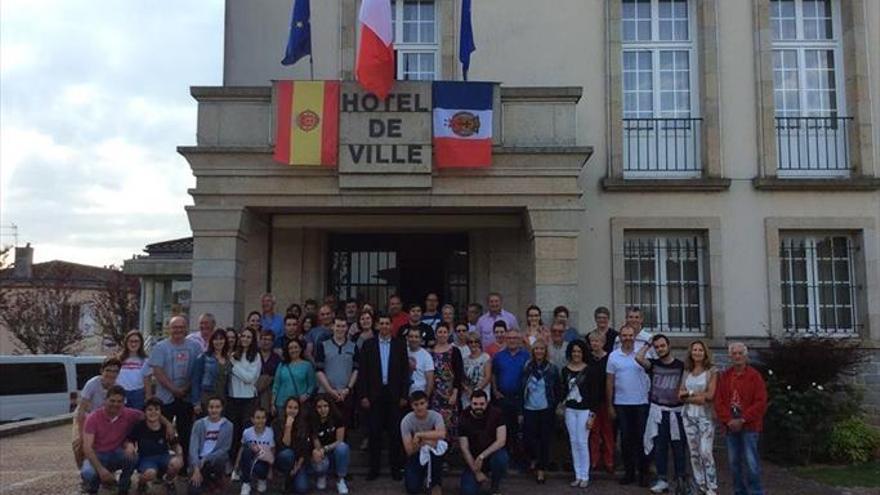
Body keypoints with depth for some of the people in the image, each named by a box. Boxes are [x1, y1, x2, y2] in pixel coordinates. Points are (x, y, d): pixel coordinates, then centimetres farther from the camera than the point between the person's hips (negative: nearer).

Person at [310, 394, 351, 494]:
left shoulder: (337, 418, -16)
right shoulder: (313, 421, -13)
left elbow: (340, 441, -16)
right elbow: (317, 446, -13)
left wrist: (325, 449, -30)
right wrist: (316, 452, -36)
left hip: (336, 452, 0)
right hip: (323, 455, 0)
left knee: (342, 447, -35)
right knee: (319, 466, -35)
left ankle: (340, 479, -13)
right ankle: (321, 476, 6)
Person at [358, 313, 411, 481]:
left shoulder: (400, 345, 3)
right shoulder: (368, 345, 2)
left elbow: (405, 371, 3)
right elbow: (363, 371, 1)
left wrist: (404, 395, -2)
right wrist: (363, 395, -5)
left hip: (394, 394, 0)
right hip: (374, 394, 0)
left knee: (395, 432, 4)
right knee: (374, 432, 3)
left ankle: (395, 467, 15)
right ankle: (374, 468, 13)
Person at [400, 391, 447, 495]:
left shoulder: (435, 416, -18)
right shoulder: (406, 421, -18)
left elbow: (441, 434, -41)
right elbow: (409, 450, -21)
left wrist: (419, 435, -35)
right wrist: (425, 441, -33)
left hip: (434, 454, 0)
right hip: (415, 456, 0)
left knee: (436, 444, -37)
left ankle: (436, 482, -14)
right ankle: (422, 477, 17)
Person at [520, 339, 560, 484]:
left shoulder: (552, 369, -1)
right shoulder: (526, 368, 2)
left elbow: (557, 391, 3)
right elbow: (521, 389, 5)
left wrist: (554, 407, -4)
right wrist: (520, 411, 3)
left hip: (546, 410, -1)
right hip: (529, 409, 1)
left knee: (545, 440, 3)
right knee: (528, 437, -2)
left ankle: (541, 469, 17)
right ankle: (534, 458, 30)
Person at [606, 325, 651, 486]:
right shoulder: (613, 356, 3)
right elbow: (609, 381, 6)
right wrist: (610, 405, 5)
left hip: (641, 403, -2)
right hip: (621, 404, 2)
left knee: (641, 438, 4)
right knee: (626, 439, 9)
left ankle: (643, 472, 14)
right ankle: (628, 471, 19)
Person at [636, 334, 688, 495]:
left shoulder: (681, 365, 2)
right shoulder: (653, 364, 4)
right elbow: (638, 357, -14)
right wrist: (648, 344, -2)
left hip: (676, 410, -1)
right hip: (657, 410, 1)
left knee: (678, 446, 3)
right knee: (659, 446, 3)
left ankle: (680, 480, 14)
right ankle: (662, 480, 10)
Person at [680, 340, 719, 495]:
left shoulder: (711, 372, -2)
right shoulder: (687, 372, 11)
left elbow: (710, 395, -10)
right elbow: (680, 394, 5)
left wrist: (689, 393, -6)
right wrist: (696, 397, -10)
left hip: (705, 416, -4)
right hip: (689, 416, 4)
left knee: (706, 452, -11)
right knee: (694, 453, 7)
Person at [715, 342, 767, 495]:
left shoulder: (754, 376, -2)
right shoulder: (724, 376, 9)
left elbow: (761, 403, -8)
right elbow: (719, 401, 7)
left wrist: (743, 420, -13)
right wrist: (728, 420, -7)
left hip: (750, 426, -4)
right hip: (730, 426, 4)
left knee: (751, 462, -7)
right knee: (734, 462, 9)